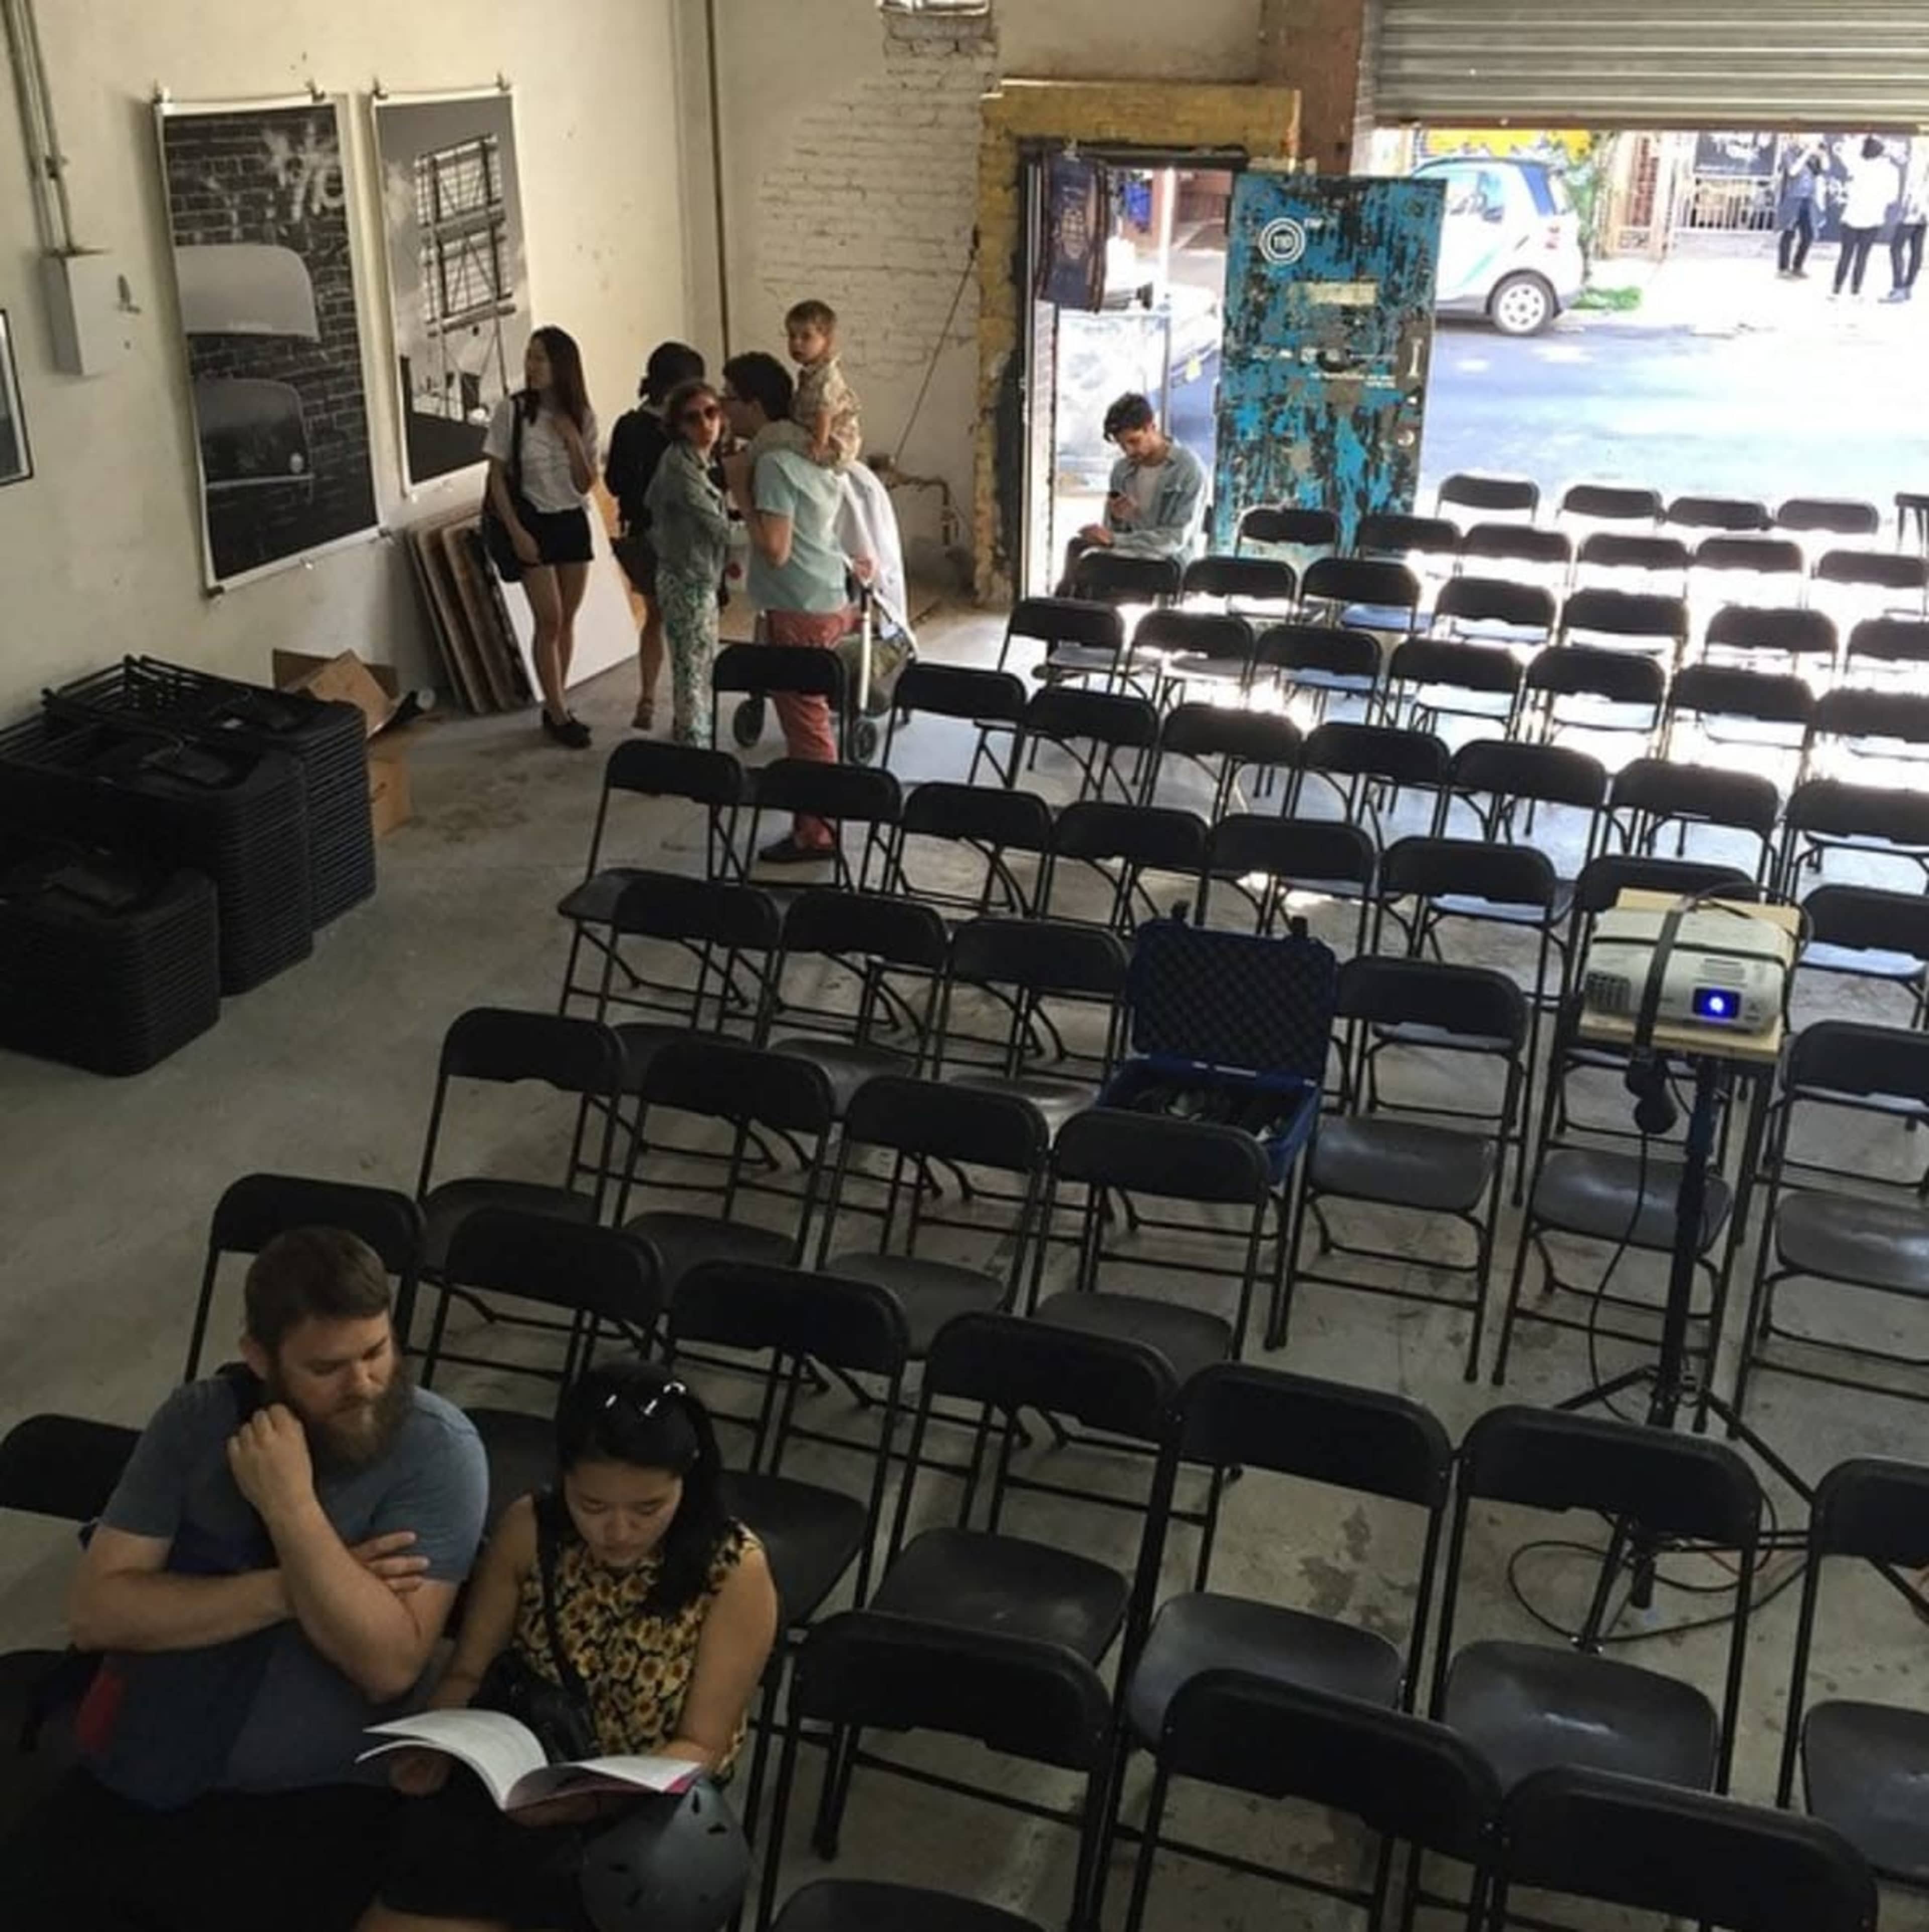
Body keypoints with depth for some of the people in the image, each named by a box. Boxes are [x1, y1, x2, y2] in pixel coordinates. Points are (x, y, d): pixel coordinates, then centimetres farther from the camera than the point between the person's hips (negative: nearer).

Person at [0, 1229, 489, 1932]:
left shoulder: (438, 1447, -12)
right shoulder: (197, 1418, -1)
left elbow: (391, 1664, -18)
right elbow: (97, 1610, -7)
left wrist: (292, 1508, -25)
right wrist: (288, 1589, -16)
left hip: (306, 1807, -3)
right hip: (134, 1778, 3)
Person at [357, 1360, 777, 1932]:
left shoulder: (734, 1570, -14)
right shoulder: (528, 1531, -5)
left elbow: (699, 1747, -11)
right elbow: (468, 1673, 5)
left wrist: (589, 1800, -28)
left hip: (645, 1816, -3)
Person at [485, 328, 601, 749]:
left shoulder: (582, 416, 0)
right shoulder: (511, 410, -10)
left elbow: (585, 484, -1)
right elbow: (497, 478, -8)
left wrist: (573, 440, -16)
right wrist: (516, 532, -14)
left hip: (572, 522, 4)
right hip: (531, 522, -4)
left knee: (566, 620, 8)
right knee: (549, 620, -5)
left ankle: (556, 706, 20)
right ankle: (559, 714, 4)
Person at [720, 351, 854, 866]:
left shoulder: (773, 462, -19)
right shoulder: (801, 449, 11)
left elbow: (775, 549, -25)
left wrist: (739, 489, -16)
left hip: (800, 610, -10)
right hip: (826, 598, 10)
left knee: (804, 721, -2)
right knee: (809, 717, 18)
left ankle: (815, 833, 6)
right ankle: (813, 812, 29)